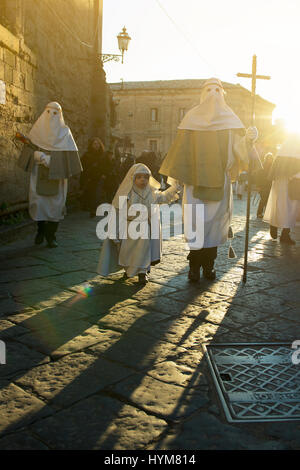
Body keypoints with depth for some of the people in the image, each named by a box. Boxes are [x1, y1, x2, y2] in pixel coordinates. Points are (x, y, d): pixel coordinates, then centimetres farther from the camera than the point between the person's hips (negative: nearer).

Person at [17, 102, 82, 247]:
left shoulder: (64, 131, 5)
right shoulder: (37, 129, 9)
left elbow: (69, 154, -1)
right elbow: (30, 148, 3)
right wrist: (40, 156, -15)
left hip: (56, 174, -1)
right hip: (39, 173, 1)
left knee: (56, 203, -2)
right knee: (37, 201, -3)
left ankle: (51, 235, 9)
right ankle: (41, 229, 21)